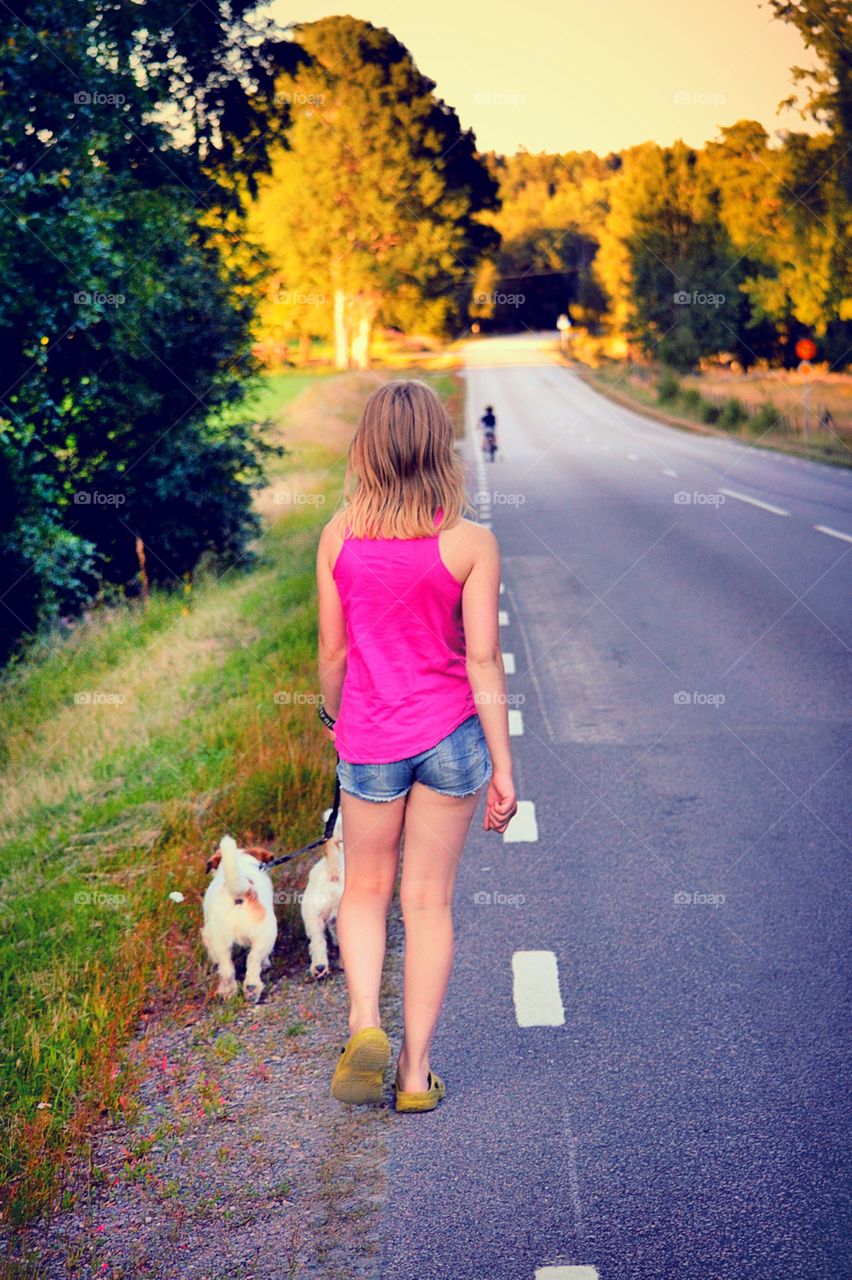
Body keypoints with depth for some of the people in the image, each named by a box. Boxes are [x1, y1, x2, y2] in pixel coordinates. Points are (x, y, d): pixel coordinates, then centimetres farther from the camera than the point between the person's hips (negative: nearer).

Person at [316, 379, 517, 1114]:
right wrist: (503, 766, -4)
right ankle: (417, 1073, 17)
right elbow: (483, 659, -11)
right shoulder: (472, 543, -11)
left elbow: (332, 650, 1)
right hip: (450, 734, -1)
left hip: (370, 738, 1)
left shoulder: (339, 535, -6)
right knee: (430, 901, 11)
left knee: (366, 890, 21)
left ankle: (365, 1026, 0)